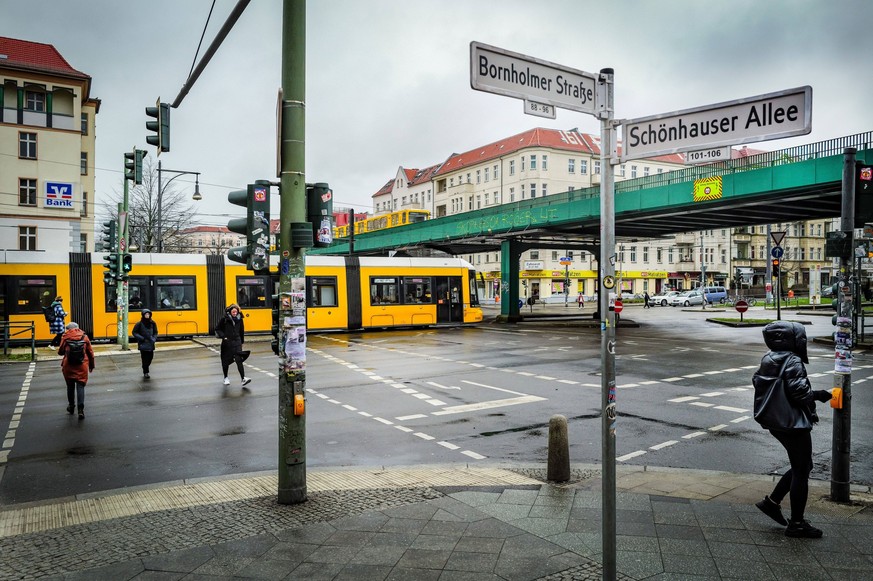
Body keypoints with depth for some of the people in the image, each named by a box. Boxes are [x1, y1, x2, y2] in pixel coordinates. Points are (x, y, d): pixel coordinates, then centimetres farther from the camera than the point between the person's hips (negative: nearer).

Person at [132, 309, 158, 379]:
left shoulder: (152, 323, 3)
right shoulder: (139, 324, -8)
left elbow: (155, 332, 13)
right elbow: (134, 332, -2)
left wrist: (154, 338, -4)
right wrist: (141, 338, -13)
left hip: (151, 344, 4)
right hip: (143, 344, -4)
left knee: (150, 357, 8)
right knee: (145, 358, -2)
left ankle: (145, 369, 31)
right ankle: (145, 373, 8)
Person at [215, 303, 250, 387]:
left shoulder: (239, 319, 2)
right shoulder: (224, 319, -7)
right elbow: (217, 329, 0)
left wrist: (242, 342, 16)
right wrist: (223, 336, -14)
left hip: (237, 342, 1)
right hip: (227, 343, -1)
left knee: (239, 360, -12)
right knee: (225, 361, 11)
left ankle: (243, 379, -17)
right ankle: (226, 378, 30)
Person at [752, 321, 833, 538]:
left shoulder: (769, 359, 7)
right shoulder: (792, 361, -19)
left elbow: (756, 380, 13)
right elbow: (799, 392, -24)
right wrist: (820, 395, -6)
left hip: (776, 422, 9)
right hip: (793, 423, -9)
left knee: (801, 466, 21)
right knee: (801, 471, 4)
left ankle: (771, 502, 22)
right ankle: (796, 524, 13)